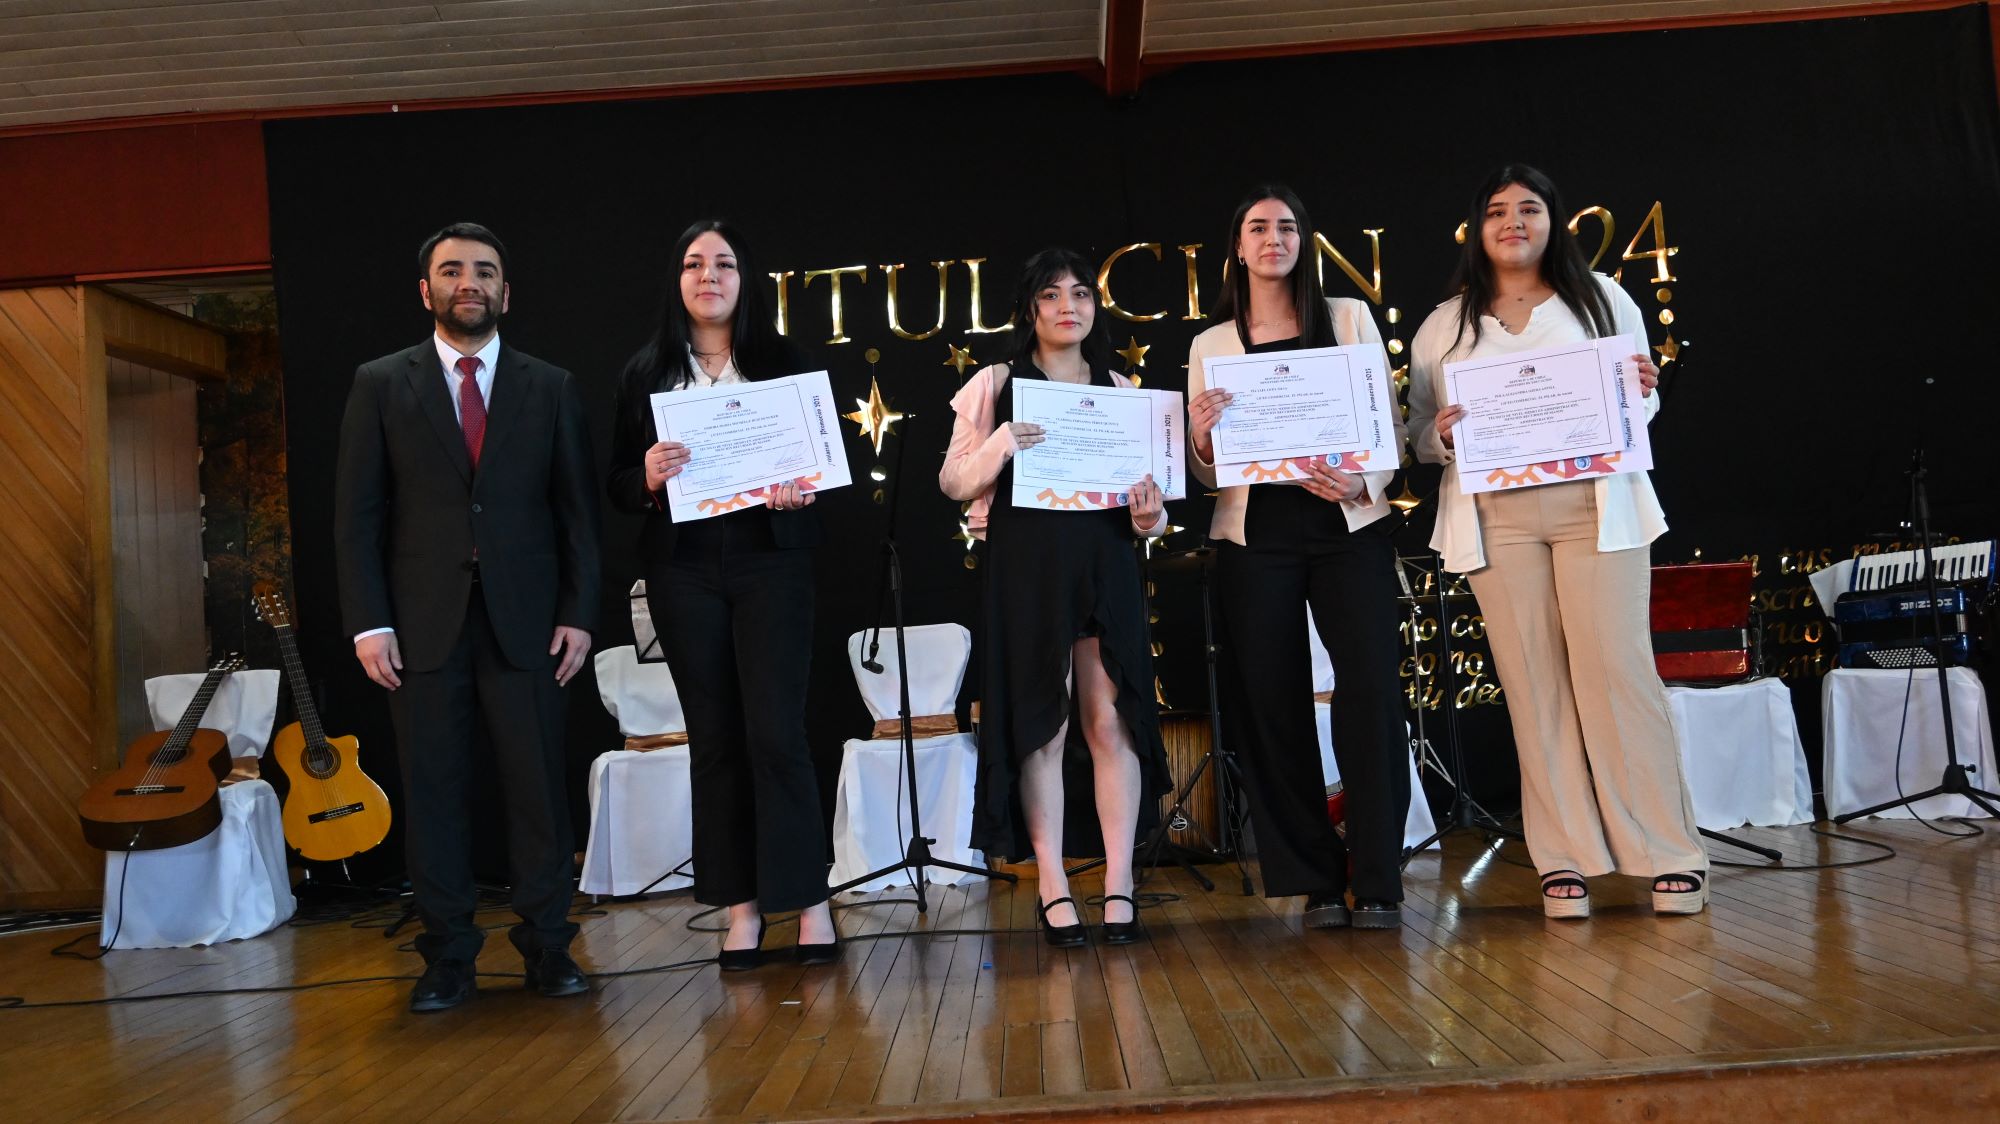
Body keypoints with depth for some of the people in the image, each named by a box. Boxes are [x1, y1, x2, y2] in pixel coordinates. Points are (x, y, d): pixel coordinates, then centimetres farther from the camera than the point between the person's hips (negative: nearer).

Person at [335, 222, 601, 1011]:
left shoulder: (550, 388, 9)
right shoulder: (381, 385, 7)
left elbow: (577, 511, 7)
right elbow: (357, 516, 4)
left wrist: (579, 613, -2)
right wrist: (368, 623, -5)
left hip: (526, 619, 0)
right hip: (423, 622, 0)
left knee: (539, 787, 1)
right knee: (433, 792, 4)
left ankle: (547, 948, 12)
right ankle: (448, 959, 14)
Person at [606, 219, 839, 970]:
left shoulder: (786, 362, 5)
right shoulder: (646, 372, 8)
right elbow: (618, 484, 8)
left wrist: (801, 490, -16)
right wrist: (649, 478, -14)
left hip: (771, 562, -2)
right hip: (683, 570, 2)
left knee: (776, 733, -7)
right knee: (713, 738, 6)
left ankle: (809, 901, 4)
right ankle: (741, 906, 15)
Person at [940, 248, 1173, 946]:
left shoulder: (1121, 389, 16)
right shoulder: (997, 384, 8)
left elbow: (1145, 482, 19)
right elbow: (953, 481, 4)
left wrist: (1150, 510, -3)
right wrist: (1002, 445, -14)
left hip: (1105, 566, 2)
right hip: (1027, 566, -2)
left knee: (1109, 718, -4)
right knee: (1041, 723, -3)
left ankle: (1119, 881, 1)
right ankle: (1052, 885, 2)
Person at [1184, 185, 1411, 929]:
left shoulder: (1349, 318, 10)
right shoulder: (1211, 345, 12)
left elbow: (1388, 419, 5)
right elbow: (1207, 472, 11)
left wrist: (1364, 483, -15)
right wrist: (1200, 439, -12)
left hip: (1349, 525, -1)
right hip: (1255, 535, 1)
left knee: (1370, 691, -10)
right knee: (1274, 700, 0)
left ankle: (1377, 881, -1)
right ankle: (1314, 881, 10)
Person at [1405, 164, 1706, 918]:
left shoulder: (1601, 298, 13)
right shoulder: (1444, 326, 13)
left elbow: (1644, 402, 13)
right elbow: (1419, 435, 13)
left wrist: (1638, 394, -9)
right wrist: (1443, 435, -10)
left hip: (1595, 506, -1)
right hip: (1496, 517, 1)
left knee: (1617, 671, -6)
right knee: (1533, 683, -1)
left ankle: (1670, 852, 1)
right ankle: (1565, 860, 5)